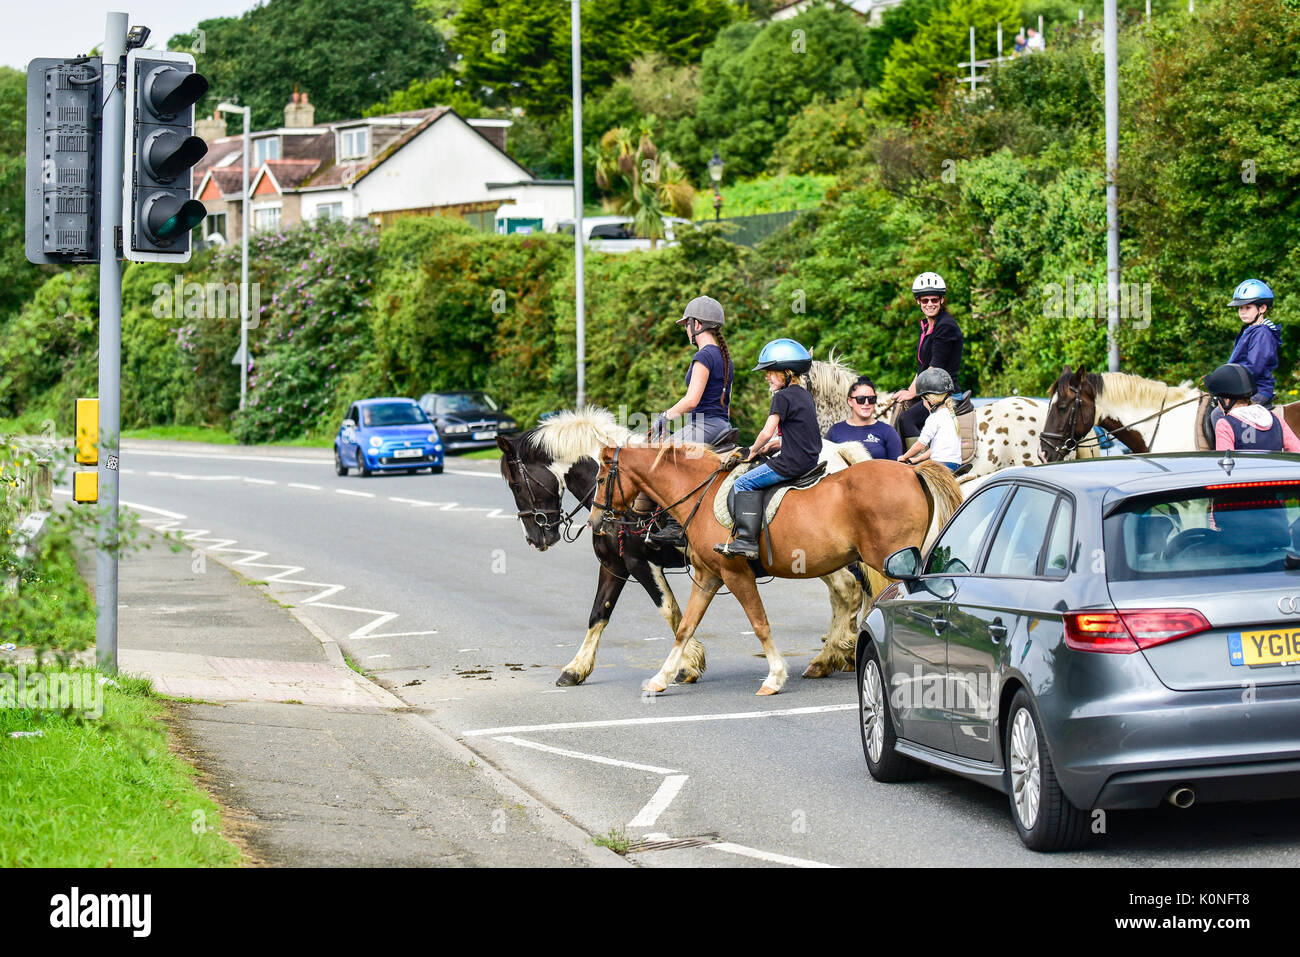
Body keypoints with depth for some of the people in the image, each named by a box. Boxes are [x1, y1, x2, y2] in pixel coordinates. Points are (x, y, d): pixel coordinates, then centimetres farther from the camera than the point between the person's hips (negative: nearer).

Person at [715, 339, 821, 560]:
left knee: (744, 483, -7)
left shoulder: (783, 397, -12)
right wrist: (770, 446, 18)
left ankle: (747, 540, -16)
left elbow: (767, 433, -18)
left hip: (792, 463, -10)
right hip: (809, 460, 10)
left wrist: (754, 450, 1)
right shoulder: (806, 396, 17)